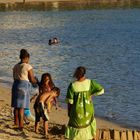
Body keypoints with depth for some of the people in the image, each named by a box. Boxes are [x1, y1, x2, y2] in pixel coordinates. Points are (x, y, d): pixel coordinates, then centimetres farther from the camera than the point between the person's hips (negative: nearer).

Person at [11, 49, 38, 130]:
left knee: (16, 106, 15)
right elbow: (32, 80, -6)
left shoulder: (15, 66, 9)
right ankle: (21, 125, -1)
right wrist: (37, 82, 14)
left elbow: (15, 78, 14)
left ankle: (16, 122, 24)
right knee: (22, 107, -3)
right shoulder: (28, 67, -9)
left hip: (15, 85, 6)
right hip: (24, 86, -6)